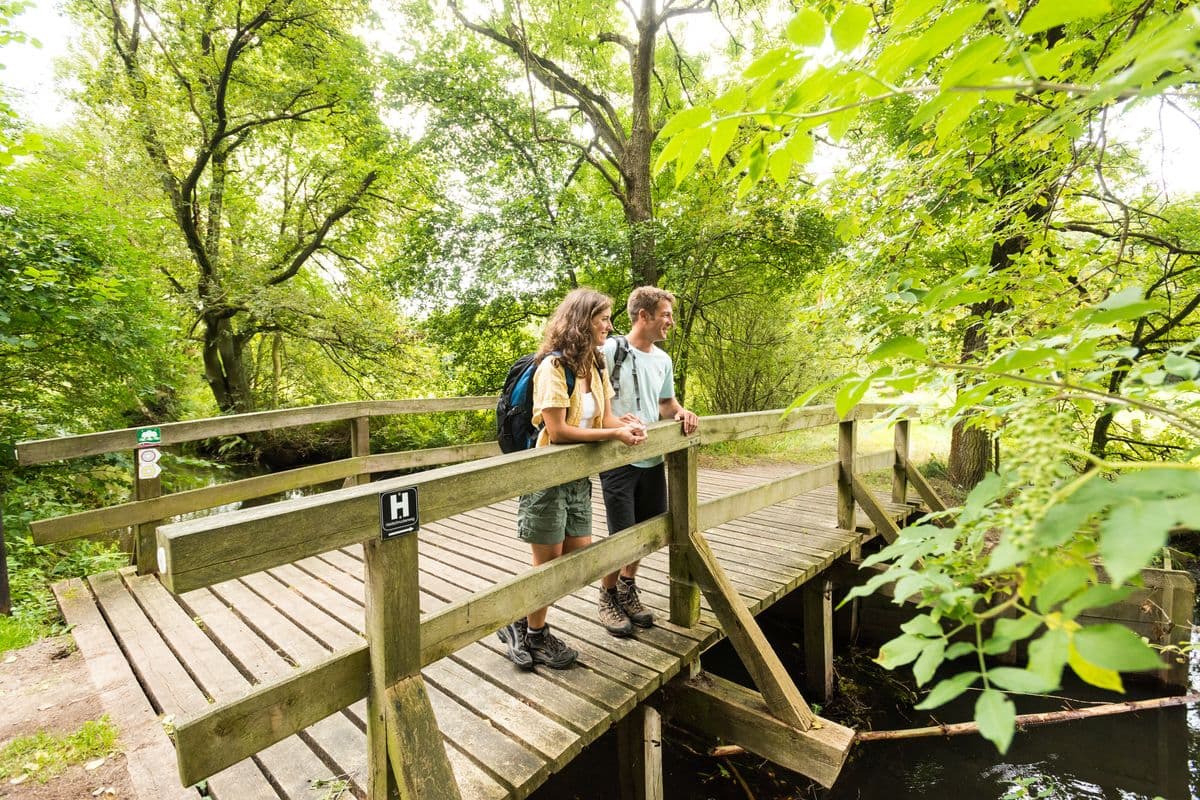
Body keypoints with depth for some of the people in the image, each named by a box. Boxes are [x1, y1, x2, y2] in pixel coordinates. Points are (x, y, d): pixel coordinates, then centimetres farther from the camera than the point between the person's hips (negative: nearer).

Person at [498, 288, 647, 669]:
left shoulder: (595, 367, 7)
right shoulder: (553, 366, -19)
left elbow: (604, 417, 5)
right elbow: (558, 431, -23)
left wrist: (628, 426, -16)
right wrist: (613, 434, -22)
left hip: (579, 478, 8)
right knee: (548, 562, 7)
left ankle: (523, 623, 31)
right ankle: (534, 635, 31)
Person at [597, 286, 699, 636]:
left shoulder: (663, 359, 10)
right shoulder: (610, 350, -11)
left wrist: (680, 412, -3)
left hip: (652, 459, 7)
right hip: (618, 459, -7)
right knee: (622, 534, 2)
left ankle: (628, 588, 39)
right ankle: (608, 598, 26)